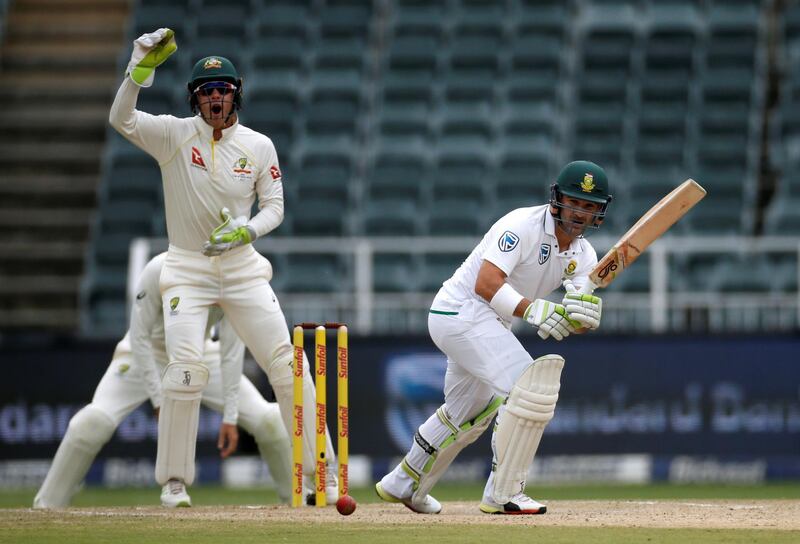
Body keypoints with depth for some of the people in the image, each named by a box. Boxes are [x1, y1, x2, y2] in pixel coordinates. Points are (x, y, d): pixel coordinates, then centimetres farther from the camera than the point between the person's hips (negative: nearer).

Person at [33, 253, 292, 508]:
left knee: (269, 420, -11)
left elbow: (232, 352, -19)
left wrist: (230, 417, -22)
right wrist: (159, 401, -26)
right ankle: (45, 509, -13)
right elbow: (139, 336, -23)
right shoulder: (161, 270, -31)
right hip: (147, 353, -3)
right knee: (94, 421, -26)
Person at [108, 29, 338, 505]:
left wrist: (246, 231, -16)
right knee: (185, 368, -15)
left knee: (286, 365, -5)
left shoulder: (259, 146, 3)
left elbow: (274, 207, 5)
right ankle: (173, 479, -3)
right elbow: (121, 118, -18)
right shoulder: (174, 135, -3)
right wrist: (143, 65, -30)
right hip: (187, 267, -2)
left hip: (242, 265, 2)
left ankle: (321, 471, 2)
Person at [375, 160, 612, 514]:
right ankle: (503, 494, -17)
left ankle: (402, 484, 42)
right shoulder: (522, 226, -20)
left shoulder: (583, 256, 3)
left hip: (487, 325, 10)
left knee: (467, 414, 25)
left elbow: (577, 323, -10)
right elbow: (486, 283, -31)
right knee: (529, 388, -22)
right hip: (462, 310, -10)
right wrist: (533, 310, -42)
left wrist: (585, 312, -34)